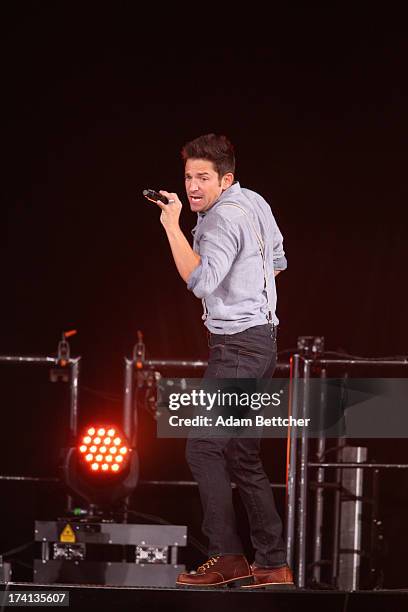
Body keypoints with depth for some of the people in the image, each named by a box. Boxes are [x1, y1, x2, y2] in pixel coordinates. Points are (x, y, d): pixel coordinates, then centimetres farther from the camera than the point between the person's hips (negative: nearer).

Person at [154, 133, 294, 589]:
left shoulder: (224, 219, -16)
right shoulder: (254, 202, 14)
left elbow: (201, 280, -29)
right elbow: (277, 261, 27)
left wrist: (172, 226, -25)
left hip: (237, 343, -10)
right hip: (263, 336, 10)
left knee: (204, 449, -11)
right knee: (243, 456, 11)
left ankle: (227, 556, -14)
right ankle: (273, 565, 11)